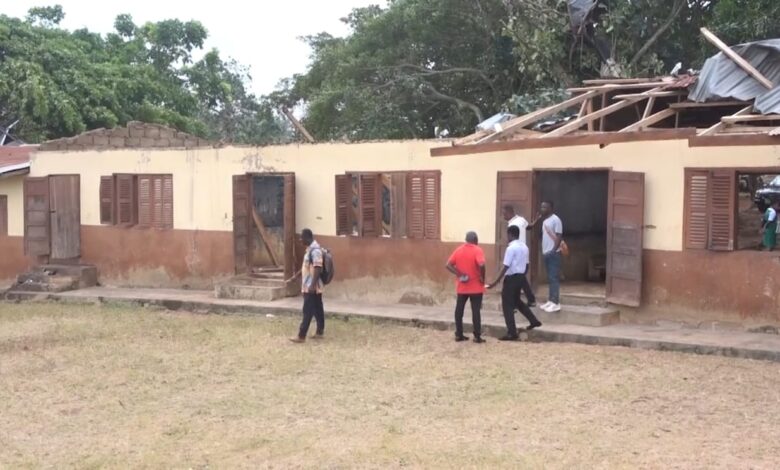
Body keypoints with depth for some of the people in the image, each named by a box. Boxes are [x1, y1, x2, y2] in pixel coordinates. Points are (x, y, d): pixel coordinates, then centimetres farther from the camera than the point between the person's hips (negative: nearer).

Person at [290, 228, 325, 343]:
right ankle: (319, 332, 19)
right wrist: (297, 276, 26)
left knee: (308, 311, -7)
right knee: (317, 311, 13)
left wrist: (312, 285, -26)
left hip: (311, 288, -10)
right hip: (309, 287, 10)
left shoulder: (315, 250, -19)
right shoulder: (310, 249, 13)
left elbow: (317, 268, -24)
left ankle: (301, 336, -5)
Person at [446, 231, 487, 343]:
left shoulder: (458, 250, 4)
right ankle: (477, 336, 0)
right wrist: (482, 278, -14)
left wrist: (459, 274, -3)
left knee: (459, 310, 11)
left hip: (461, 287, 4)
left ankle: (459, 334, 14)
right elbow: (481, 265, -27)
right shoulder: (477, 250, -11)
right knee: (475, 311, 0)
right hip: (475, 287, -4)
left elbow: (448, 265, -2)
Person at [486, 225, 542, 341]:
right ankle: (534, 321, 27)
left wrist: (496, 282, -20)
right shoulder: (524, 247, 8)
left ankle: (512, 333, -2)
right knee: (516, 301, 27)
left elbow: (505, 267, -22)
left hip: (512, 278, -9)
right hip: (520, 276, 9)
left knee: (507, 305, -1)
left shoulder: (511, 248, -18)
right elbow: (526, 264, 13)